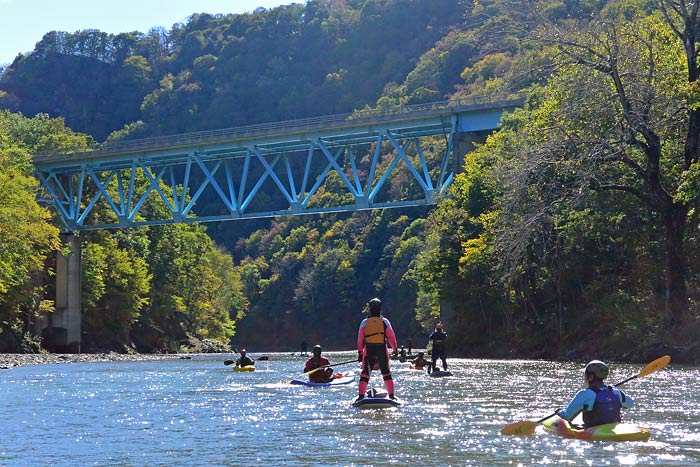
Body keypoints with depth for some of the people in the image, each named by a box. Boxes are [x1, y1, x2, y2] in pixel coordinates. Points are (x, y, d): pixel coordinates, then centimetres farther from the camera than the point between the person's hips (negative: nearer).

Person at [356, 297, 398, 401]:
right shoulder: (385, 322, -2)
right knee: (386, 373, 12)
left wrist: (360, 353, 7)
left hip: (368, 351, 0)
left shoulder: (364, 322, 0)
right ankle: (391, 395, 12)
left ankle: (361, 396, -6)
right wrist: (395, 349, 11)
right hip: (382, 351, 0)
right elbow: (391, 337, -1)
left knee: (365, 373, 3)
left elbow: (360, 339, 1)